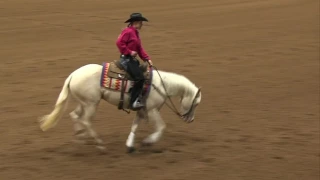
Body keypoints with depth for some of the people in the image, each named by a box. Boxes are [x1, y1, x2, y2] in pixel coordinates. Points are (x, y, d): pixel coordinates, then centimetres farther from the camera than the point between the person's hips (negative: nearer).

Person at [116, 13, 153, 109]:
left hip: (132, 59, 11)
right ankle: (133, 101, -21)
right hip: (126, 59, -11)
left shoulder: (135, 33, 18)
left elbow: (140, 48, 18)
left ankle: (137, 99, 9)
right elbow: (119, 43, -22)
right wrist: (129, 52, -21)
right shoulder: (128, 31, -12)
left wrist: (147, 59, 7)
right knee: (139, 78, -22)